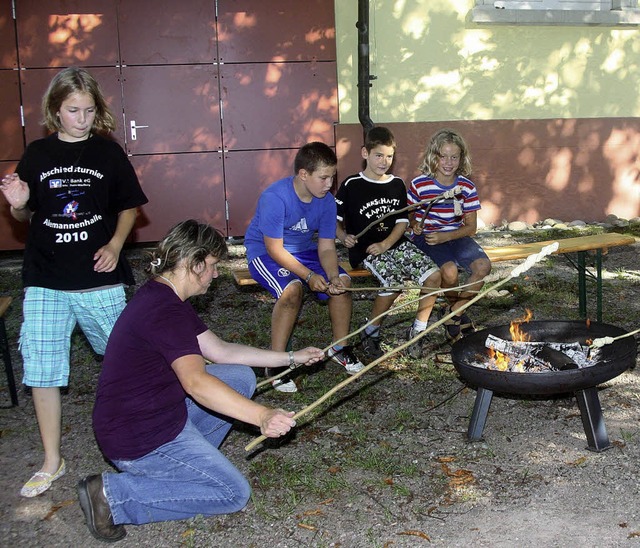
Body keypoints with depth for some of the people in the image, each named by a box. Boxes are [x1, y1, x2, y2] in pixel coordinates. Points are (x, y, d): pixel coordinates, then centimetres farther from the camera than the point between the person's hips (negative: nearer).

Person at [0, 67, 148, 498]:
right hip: (46, 281, 1)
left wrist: (115, 244, -8)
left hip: (100, 279, -1)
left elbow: (129, 207, 8)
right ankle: (52, 462, 16)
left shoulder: (108, 152, 1)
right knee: (41, 370, 1)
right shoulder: (37, 155, 5)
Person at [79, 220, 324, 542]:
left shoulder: (163, 298, 9)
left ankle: (185, 462, 9)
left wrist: (291, 358, 10)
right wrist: (262, 416, -45)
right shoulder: (164, 310, -25)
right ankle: (114, 494, -5)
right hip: (138, 439, -10)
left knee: (242, 377, 9)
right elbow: (195, 382, -37)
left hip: (159, 411, 10)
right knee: (234, 494, -4)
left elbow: (219, 350, 12)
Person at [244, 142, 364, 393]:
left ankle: (340, 346, 8)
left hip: (303, 249, 6)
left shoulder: (326, 200, -11)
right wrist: (309, 275, -33)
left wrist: (334, 277, -28)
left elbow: (326, 246, -9)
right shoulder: (274, 198, -29)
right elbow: (275, 248, -26)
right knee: (292, 289, -33)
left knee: (342, 281, -14)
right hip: (265, 252, -6)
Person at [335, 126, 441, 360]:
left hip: (396, 244, 5)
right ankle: (370, 333, -7)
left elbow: (402, 222, 7)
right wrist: (344, 237, -16)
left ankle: (417, 330, 0)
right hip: (367, 250, -5)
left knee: (433, 275, -17)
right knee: (394, 282, -30)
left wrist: (385, 244, -9)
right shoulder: (351, 185, -2)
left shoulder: (397, 184, 9)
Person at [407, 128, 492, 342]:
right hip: (426, 238, -3)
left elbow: (471, 226, 1)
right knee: (450, 271, -33)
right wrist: (415, 225, -17)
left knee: (483, 266, -26)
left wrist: (445, 237, -15)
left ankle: (453, 315, -6)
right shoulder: (419, 185, -8)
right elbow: (408, 215, 7)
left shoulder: (466, 186, -1)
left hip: (456, 236, 3)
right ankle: (459, 313, 2)